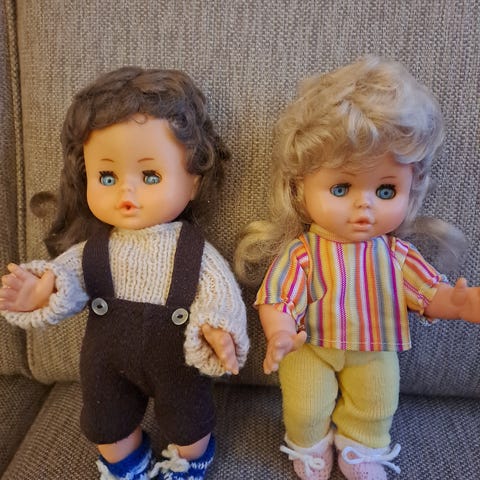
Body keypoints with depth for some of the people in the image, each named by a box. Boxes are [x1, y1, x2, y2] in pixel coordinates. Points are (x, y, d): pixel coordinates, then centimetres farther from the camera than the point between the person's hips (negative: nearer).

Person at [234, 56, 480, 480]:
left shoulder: (395, 254, -13)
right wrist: (280, 334, -44)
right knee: (305, 408, 14)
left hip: (374, 351, 3)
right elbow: (278, 300, -24)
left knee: (375, 409, 19)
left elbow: (432, 293, -8)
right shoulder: (299, 252, -24)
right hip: (310, 349, -2)